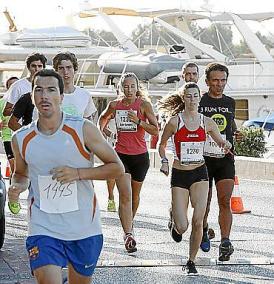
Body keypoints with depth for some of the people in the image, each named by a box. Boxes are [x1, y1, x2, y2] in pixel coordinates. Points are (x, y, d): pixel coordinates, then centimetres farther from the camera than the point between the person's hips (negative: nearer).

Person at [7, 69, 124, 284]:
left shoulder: (83, 130, -8)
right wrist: (17, 186, -5)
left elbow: (117, 168, -4)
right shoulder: (21, 139, 0)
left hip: (84, 228, 0)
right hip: (43, 228, 0)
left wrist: (78, 173, -17)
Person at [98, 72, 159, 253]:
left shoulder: (144, 104, -6)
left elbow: (155, 131, -10)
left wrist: (138, 121, -22)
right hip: (121, 155, 0)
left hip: (140, 156, 0)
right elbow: (103, 117, 25)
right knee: (125, 195, -15)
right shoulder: (114, 105, 2)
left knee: (135, 195, 16)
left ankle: (129, 222, 43)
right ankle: (128, 235, -21)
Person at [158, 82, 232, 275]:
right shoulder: (175, 121, -5)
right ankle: (174, 219, 32)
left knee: (198, 222, -10)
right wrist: (164, 161, -8)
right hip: (179, 175, -2)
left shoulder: (207, 122, 2)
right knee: (182, 227, -6)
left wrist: (226, 146, -8)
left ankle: (192, 261, 9)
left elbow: (221, 142, 14)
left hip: (200, 174, 2)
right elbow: (162, 144, 9)